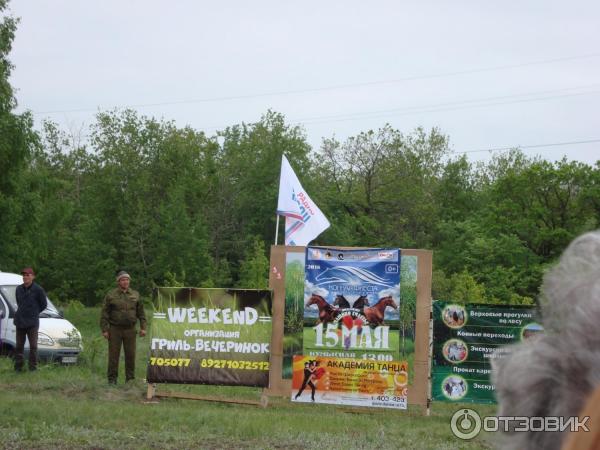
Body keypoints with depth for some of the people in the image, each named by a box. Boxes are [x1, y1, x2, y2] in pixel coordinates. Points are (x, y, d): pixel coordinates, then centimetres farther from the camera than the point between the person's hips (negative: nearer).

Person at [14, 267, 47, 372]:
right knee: (19, 345, 7)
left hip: (32, 322, -4)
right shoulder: (19, 289, 6)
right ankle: (18, 367, 13)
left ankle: (33, 367, 3)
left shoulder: (38, 289, -8)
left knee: (33, 345, -3)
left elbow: (44, 304, 2)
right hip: (20, 322, 4)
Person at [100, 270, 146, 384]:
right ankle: (112, 379, 6)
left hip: (130, 329, 2)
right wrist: (104, 330, -6)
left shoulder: (135, 295, 8)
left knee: (130, 355, 2)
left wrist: (143, 327, 3)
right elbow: (104, 313, -1)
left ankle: (130, 378, 10)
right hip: (115, 329, -2)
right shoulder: (111, 295, 0)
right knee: (113, 355, 0)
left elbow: (141, 313, 11)